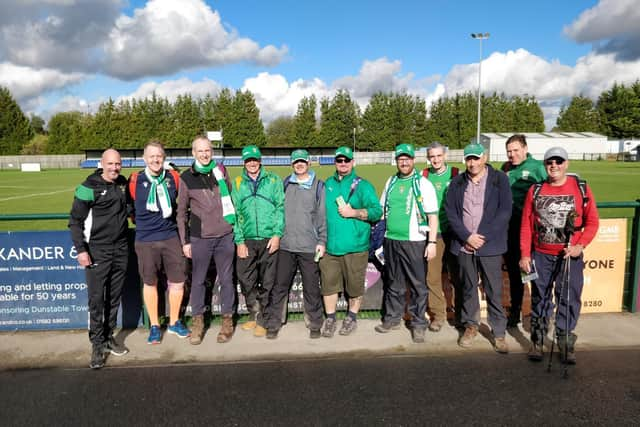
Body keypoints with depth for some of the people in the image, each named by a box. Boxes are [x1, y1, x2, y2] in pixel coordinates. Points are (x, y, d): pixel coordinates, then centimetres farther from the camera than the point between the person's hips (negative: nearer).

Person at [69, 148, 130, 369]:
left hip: (121, 249, 5)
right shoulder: (89, 187, -10)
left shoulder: (123, 183, 7)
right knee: (96, 299, -2)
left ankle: (108, 337, 26)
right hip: (97, 251, -5)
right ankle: (97, 344, 9)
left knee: (114, 298, 13)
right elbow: (75, 220, -8)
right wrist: (80, 249, -12)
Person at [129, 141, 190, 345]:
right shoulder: (135, 180, -5)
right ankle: (154, 326, 25)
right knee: (150, 283, 9)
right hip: (145, 241, -2)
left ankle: (174, 322, 26)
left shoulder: (174, 178, 0)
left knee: (177, 281, 6)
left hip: (171, 238, 2)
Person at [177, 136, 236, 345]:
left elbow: (231, 198, 16)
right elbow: (182, 212, 6)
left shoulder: (221, 171, 6)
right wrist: (184, 241, 3)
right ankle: (197, 321, 22)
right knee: (198, 280, 7)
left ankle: (227, 320, 21)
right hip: (200, 238, -1)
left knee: (226, 279, 8)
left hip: (225, 236, 1)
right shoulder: (186, 177, 2)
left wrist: (236, 225, 11)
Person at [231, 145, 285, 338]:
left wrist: (277, 234, -9)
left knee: (267, 282, 3)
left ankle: (263, 320, 17)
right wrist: (239, 241, -1)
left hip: (269, 239, -2)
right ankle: (254, 313, 26)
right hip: (247, 240, 2)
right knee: (246, 280, 5)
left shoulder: (273, 180, 5)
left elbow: (280, 207, 0)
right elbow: (235, 214, 6)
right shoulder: (238, 184, 10)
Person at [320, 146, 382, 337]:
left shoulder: (362, 185, 0)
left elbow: (377, 211, -6)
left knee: (354, 284, 7)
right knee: (328, 283, 5)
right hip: (329, 244, 3)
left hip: (354, 246, -3)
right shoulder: (327, 184, 14)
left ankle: (351, 317, 26)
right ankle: (330, 318, 20)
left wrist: (353, 212, -16)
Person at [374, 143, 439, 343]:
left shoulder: (423, 184, -4)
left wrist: (432, 242, -13)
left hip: (414, 242, -4)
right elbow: (382, 209, 19)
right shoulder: (391, 182, 10)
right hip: (391, 240, 5)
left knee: (418, 285, 2)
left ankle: (418, 324, 14)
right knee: (394, 284, 15)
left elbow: (433, 216, -7)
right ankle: (392, 318, 28)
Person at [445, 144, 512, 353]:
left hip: (490, 245, -2)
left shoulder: (499, 179, 0)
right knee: (468, 287, 12)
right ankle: (470, 326, 27)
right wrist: (467, 236, -9)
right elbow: (450, 212, 3)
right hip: (464, 245, 3)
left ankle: (499, 332, 14)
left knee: (494, 291, 1)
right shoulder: (457, 182, 8)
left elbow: (505, 212, -6)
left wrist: (482, 237, -11)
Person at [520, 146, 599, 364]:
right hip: (541, 256, 1)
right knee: (540, 298, 10)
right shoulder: (535, 190, 2)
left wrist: (581, 244, -14)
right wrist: (525, 254, -1)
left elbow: (592, 221, 1)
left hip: (570, 256, -1)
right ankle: (537, 341, 23)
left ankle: (566, 343, 17)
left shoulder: (581, 188, -2)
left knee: (569, 299, 3)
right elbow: (526, 225, 3)